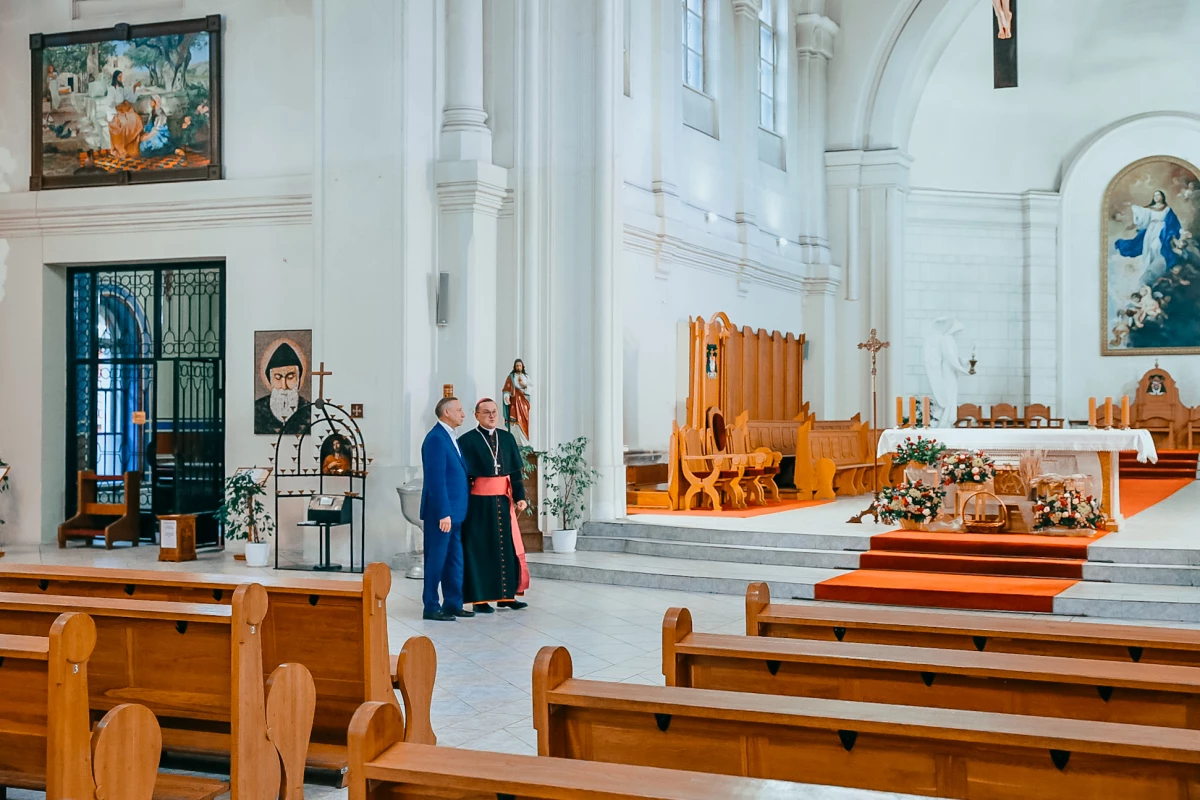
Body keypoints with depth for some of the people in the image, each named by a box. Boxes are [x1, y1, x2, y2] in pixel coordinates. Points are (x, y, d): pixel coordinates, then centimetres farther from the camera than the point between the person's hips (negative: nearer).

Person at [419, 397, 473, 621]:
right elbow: (436, 479, -19)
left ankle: (453, 604, 19)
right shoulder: (436, 438, -14)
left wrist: (452, 512, 13)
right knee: (436, 560, -2)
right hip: (441, 512, -9)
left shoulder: (449, 438, 15)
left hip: (454, 511, 9)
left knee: (454, 560, 12)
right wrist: (443, 513, -22)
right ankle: (431, 608, 5)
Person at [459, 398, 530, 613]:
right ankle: (480, 598, 7)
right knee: (480, 549, 1)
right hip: (479, 502, -5)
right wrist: (463, 504, -11)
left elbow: (515, 471, 10)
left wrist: (519, 496, 0)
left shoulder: (507, 438, 9)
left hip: (503, 501, 5)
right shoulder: (467, 441, -5)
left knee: (508, 547, 6)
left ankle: (506, 595, 15)